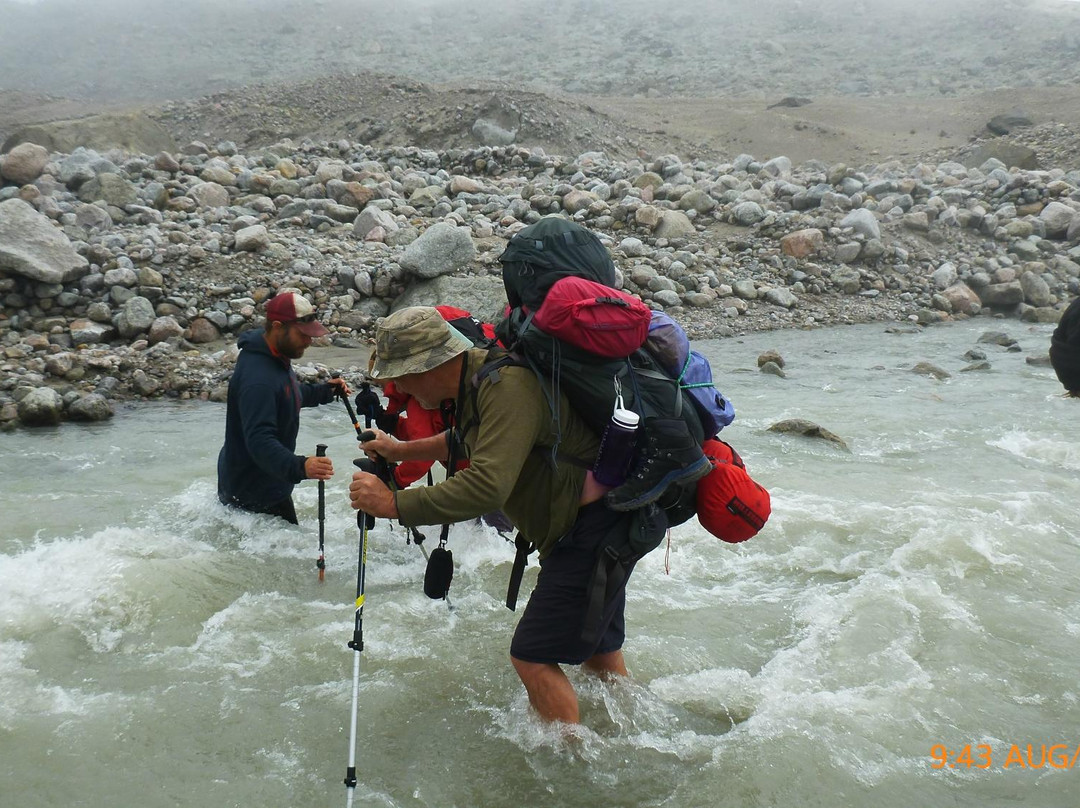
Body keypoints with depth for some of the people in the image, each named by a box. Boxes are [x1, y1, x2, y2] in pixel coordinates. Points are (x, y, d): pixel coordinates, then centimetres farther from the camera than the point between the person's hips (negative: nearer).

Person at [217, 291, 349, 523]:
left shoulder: (276, 357, 1)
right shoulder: (257, 377, -33)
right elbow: (260, 441, -41)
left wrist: (324, 391, 7)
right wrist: (299, 467, -56)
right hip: (253, 493, -11)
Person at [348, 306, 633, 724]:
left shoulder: (507, 387, -27)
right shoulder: (476, 381, 5)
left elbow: (487, 486, -36)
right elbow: (464, 441, 28)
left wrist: (393, 504, -30)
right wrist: (401, 450, 25)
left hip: (592, 528, -10)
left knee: (532, 657, -7)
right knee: (597, 651, 24)